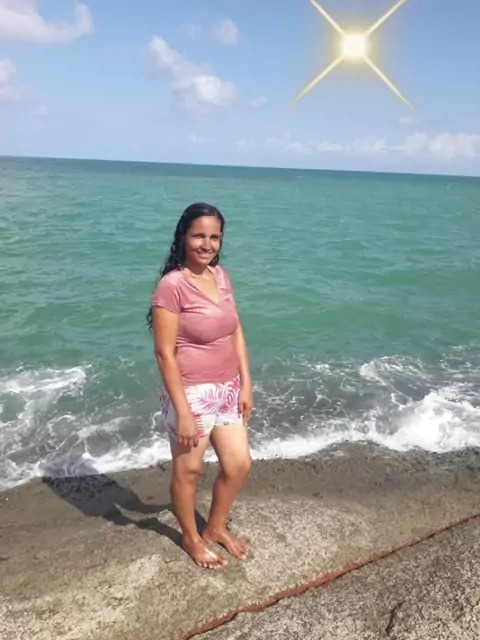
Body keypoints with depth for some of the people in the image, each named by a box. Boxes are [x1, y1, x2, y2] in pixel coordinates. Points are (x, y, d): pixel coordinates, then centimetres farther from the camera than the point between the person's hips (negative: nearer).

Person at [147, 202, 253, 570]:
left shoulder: (221, 276, 3)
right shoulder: (172, 284, -19)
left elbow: (236, 333, 8)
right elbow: (165, 353, -19)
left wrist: (246, 384, 4)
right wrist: (182, 412, -18)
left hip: (227, 390, 7)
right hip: (192, 394, -7)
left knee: (239, 465, 17)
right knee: (188, 471, 14)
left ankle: (216, 528, 42)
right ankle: (191, 538, 40)